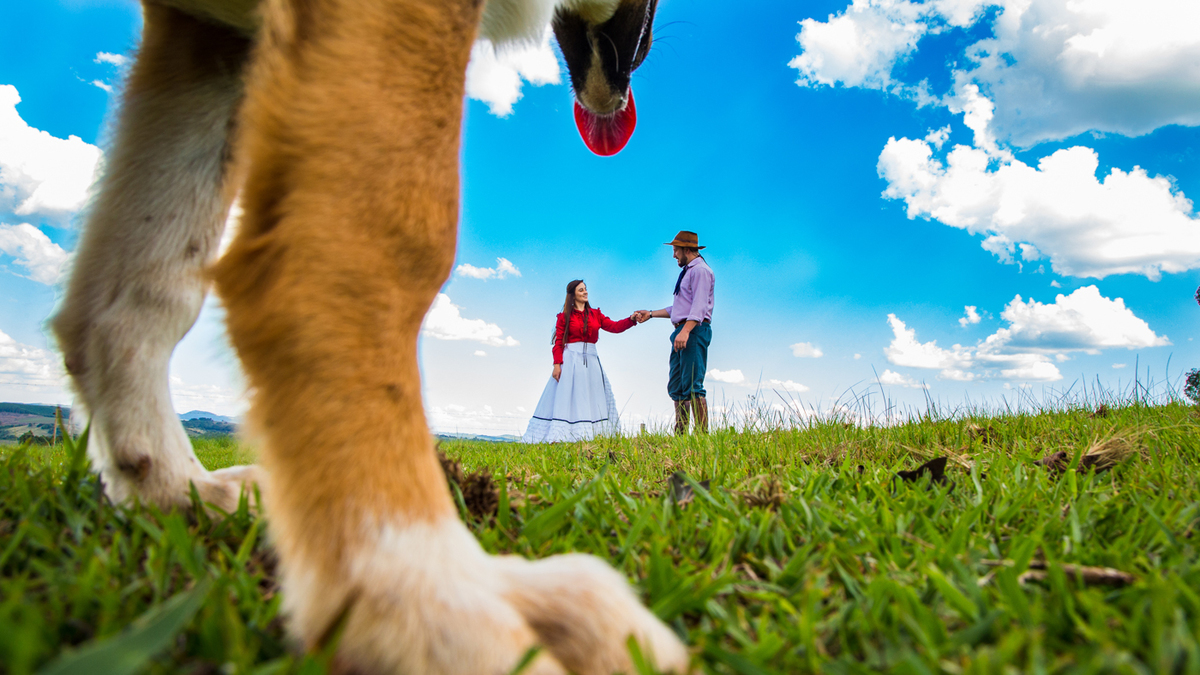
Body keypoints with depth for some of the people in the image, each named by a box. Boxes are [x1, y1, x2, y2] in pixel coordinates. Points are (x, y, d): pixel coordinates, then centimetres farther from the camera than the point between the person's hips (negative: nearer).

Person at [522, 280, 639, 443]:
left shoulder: (595, 314, 13)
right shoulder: (564, 317, 3)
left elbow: (613, 326, 2)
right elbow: (558, 342, -3)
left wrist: (631, 319, -13)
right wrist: (557, 364, -15)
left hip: (591, 360, 4)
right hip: (570, 359, -4)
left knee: (592, 399, 0)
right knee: (568, 397, -8)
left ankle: (592, 434, -1)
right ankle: (557, 438, -9)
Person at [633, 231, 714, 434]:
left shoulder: (700, 270, -6)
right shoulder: (688, 272, 26)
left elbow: (699, 306, -19)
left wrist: (685, 331, -29)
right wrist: (650, 314, 28)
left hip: (694, 331, -10)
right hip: (681, 333, 10)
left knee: (692, 385, -15)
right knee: (675, 387, 8)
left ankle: (703, 434, -15)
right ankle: (680, 434, 10)